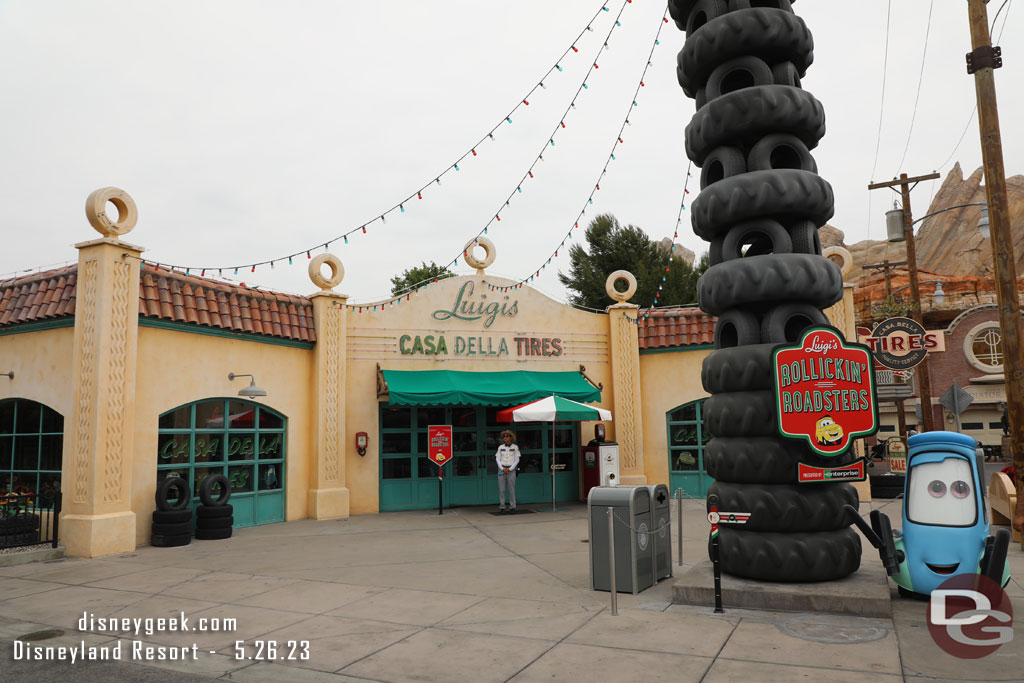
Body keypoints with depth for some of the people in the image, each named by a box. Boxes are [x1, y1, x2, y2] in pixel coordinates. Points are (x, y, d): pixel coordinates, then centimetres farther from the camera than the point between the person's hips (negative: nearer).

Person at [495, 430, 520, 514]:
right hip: (501, 469, 2)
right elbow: (497, 459, 3)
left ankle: (512, 507, 6)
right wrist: (502, 469, -11)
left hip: (511, 470, -1)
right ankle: (502, 507, 2)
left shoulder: (515, 447, 0)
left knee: (511, 489, -3)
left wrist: (509, 469, -12)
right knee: (501, 489, -3)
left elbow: (517, 460, -2)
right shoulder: (500, 447, 5)